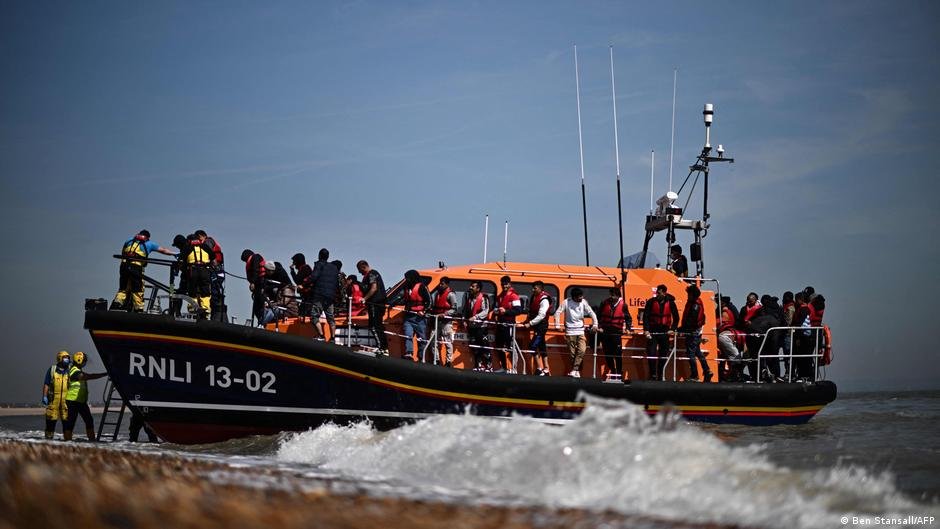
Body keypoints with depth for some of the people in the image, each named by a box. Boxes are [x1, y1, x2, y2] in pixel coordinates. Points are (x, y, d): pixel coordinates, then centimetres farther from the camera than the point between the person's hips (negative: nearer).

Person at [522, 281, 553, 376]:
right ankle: (546, 370, 16)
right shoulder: (533, 297, 12)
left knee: (533, 345, -16)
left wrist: (530, 323, -22)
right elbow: (531, 312, 19)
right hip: (536, 326, 9)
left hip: (541, 326, -9)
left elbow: (541, 316, -21)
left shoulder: (544, 300, -15)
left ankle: (539, 368, -11)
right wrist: (527, 321, 6)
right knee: (542, 347, 11)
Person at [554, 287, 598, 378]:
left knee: (582, 351, -13)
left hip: (581, 331, 2)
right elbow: (558, 313, -5)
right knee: (572, 353, 1)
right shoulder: (566, 302, -7)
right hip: (570, 331, -2)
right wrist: (557, 326, -9)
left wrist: (595, 325, -2)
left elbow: (592, 313, 4)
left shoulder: (583, 302, 0)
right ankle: (577, 371, 12)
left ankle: (574, 370, -11)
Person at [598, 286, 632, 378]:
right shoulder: (604, 303, 5)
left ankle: (619, 372, 2)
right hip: (605, 332, 3)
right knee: (607, 354, 6)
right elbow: (599, 316, 11)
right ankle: (612, 371, 20)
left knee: (618, 354, -6)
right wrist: (600, 327, 2)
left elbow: (628, 318, 6)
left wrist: (629, 328, -5)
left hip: (617, 332, -2)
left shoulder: (622, 305, 0)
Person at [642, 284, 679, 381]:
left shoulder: (670, 303, 1)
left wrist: (673, 329, -6)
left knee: (663, 354, 4)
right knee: (651, 353, -7)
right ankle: (653, 375, -1)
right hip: (653, 330, -1)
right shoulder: (651, 302, -3)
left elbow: (676, 317, 6)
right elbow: (645, 316, -5)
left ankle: (660, 376, 12)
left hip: (665, 331, 1)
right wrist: (646, 330, -15)